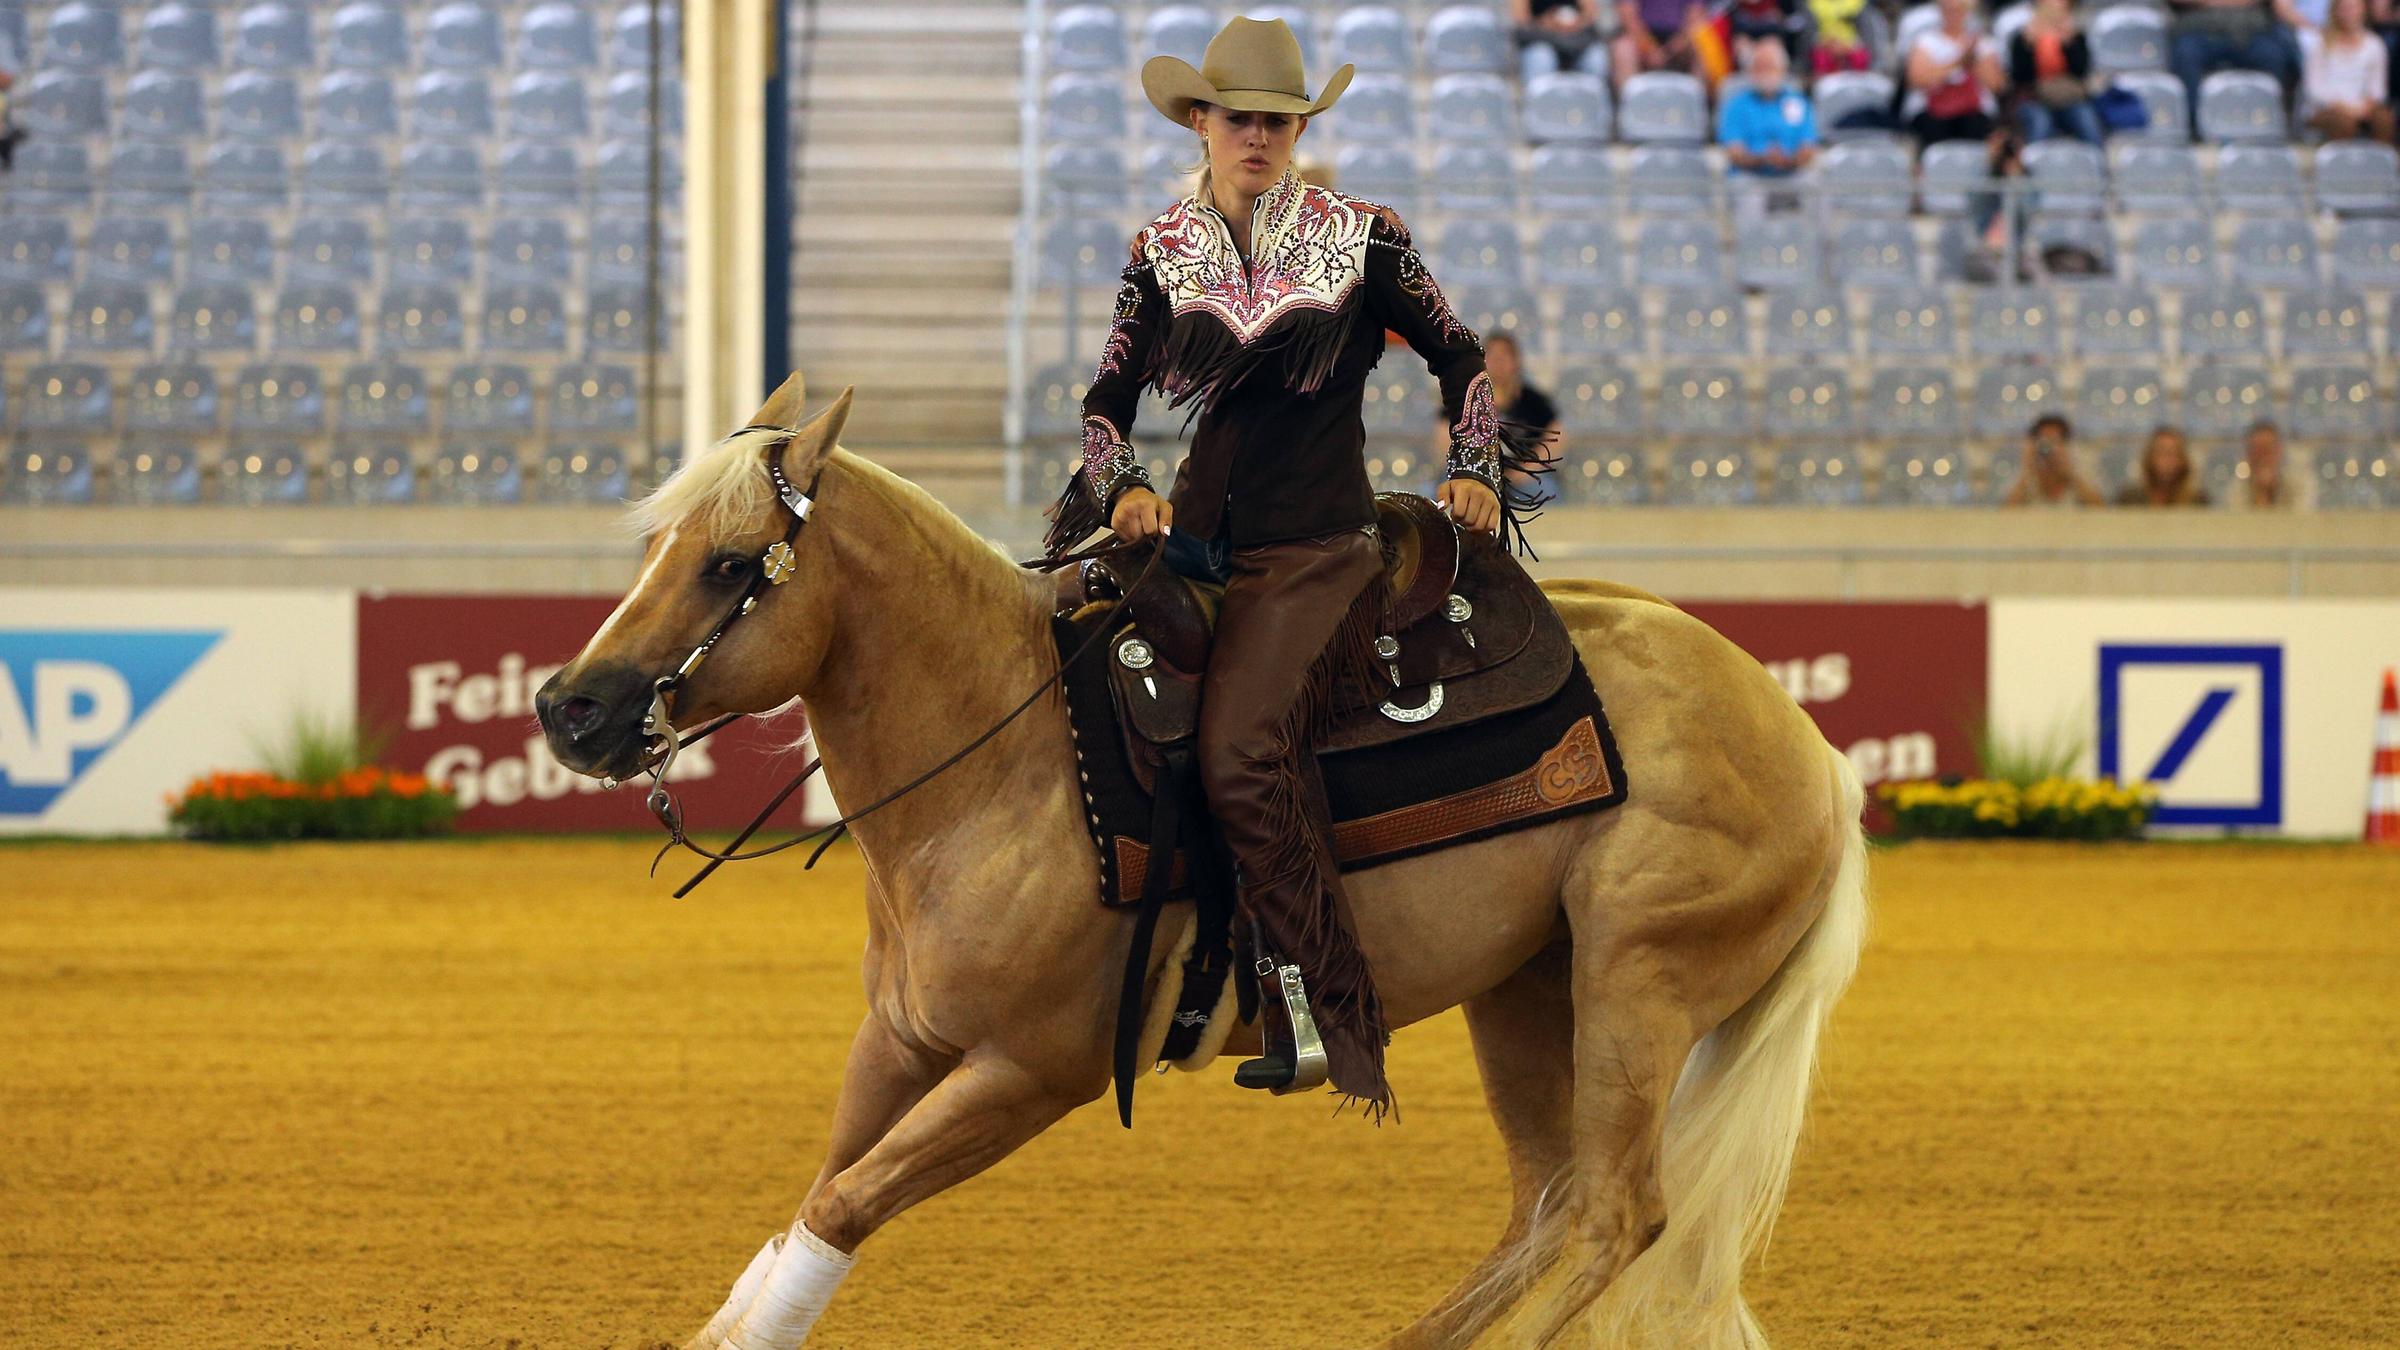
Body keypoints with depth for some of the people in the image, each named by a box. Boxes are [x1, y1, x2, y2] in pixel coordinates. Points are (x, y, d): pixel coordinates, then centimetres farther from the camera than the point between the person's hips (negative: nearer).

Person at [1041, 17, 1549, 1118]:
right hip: (1197, 534, 5)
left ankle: (1331, 1021, -24)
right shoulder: (1165, 252, 9)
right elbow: (1108, 396, 8)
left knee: (1243, 747, -27)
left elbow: (1459, 359, 11)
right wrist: (1123, 486, -10)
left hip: (1321, 550, -5)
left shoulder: (1361, 239, 1)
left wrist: (1473, 471, -3)